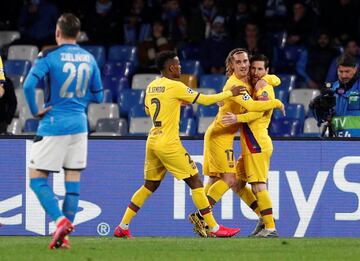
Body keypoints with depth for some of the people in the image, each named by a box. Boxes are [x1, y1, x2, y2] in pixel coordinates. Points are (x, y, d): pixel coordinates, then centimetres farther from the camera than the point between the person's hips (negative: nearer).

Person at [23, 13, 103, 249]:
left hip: (53, 125, -5)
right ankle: (64, 236, 7)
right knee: (73, 179, 8)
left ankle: (60, 220, -17)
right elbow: (98, 96, 13)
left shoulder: (49, 56, -9)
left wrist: (35, 111, -8)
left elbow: (29, 85, -21)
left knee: (37, 178, 2)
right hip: (79, 125, 5)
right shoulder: (89, 59, 7)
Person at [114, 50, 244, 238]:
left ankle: (123, 227, 11)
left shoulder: (151, 87, 10)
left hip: (152, 141, 7)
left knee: (149, 186, 16)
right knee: (195, 182, -1)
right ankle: (214, 228, -1)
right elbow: (204, 100, -9)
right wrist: (230, 93, 2)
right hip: (168, 144, -7)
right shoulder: (175, 87, -12)